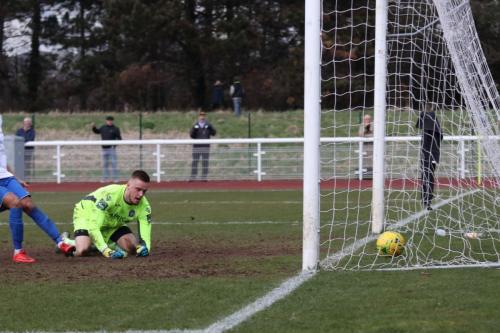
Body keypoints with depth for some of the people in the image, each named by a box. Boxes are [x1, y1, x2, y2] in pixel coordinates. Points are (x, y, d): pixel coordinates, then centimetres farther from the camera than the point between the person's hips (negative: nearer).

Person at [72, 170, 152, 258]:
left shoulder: (143, 205, -25)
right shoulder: (109, 195, -41)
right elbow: (92, 227, -44)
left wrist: (145, 247, -52)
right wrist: (107, 251, -54)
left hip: (113, 224, 5)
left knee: (134, 249, -13)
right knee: (83, 251, -30)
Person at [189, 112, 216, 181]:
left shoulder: (208, 125, 5)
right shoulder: (195, 125, 5)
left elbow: (214, 133, -4)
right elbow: (191, 135, -2)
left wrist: (210, 128, -22)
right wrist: (194, 129, -21)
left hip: (206, 146, 0)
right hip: (196, 146, 0)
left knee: (205, 162, 0)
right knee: (194, 162, -2)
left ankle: (204, 178, 4)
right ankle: (193, 177, 1)